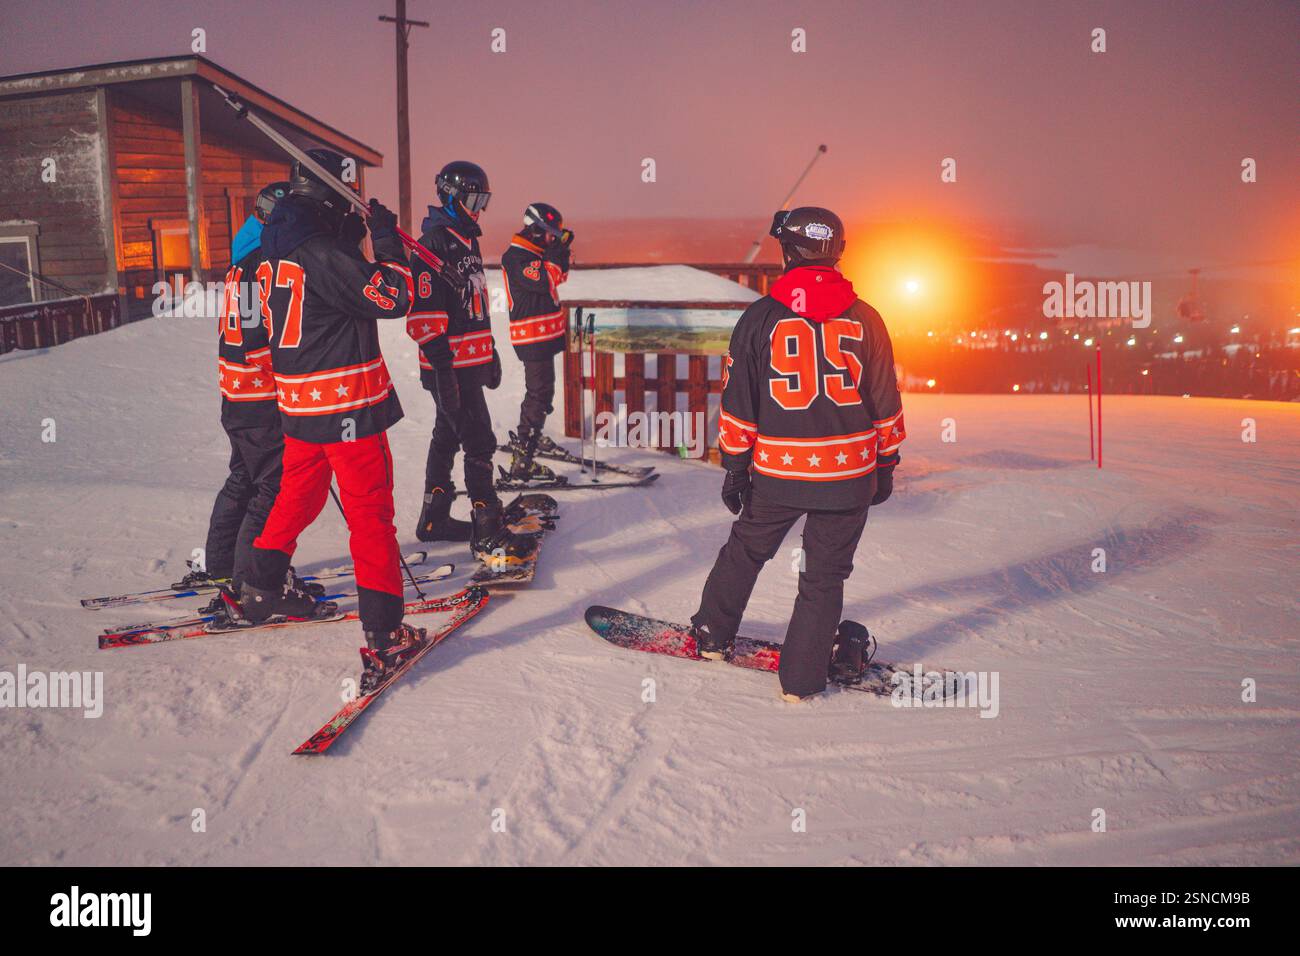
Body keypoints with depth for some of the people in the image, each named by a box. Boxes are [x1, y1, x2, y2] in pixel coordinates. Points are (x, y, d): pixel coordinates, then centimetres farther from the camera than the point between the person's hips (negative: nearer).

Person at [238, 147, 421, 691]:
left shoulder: (275, 251, 9)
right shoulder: (320, 252, -18)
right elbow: (392, 298, -18)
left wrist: (354, 237, 17)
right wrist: (385, 237, -8)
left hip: (298, 401, 8)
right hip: (347, 403, -8)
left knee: (300, 494, 25)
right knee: (370, 511, -4)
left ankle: (262, 589, 39)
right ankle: (383, 635, -4)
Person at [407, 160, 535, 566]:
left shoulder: (468, 242, 16)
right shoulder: (433, 243, -15)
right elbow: (424, 312, -20)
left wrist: (490, 351, 25)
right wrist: (441, 365, -24)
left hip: (472, 361, 10)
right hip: (451, 366, -10)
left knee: (447, 437, 17)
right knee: (479, 442, -8)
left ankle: (434, 518, 28)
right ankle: (487, 533, -2)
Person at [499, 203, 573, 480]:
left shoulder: (536, 253, 12)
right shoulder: (515, 257, -17)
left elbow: (558, 277, 20)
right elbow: (545, 282, -25)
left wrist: (563, 251, 6)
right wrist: (555, 253, -18)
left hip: (545, 334, 10)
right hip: (532, 336, -10)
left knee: (541, 389, 24)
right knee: (540, 394, -13)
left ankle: (530, 435, 45)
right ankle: (521, 460, -15)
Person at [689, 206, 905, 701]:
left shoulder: (760, 317, -5)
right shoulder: (864, 318, -1)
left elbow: (738, 403, -2)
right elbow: (886, 405, 4)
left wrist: (734, 466, 6)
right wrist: (886, 466, 15)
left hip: (777, 474, 0)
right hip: (850, 474, 0)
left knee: (746, 550, 22)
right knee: (825, 574, 10)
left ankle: (712, 633, 37)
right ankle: (802, 677, 16)